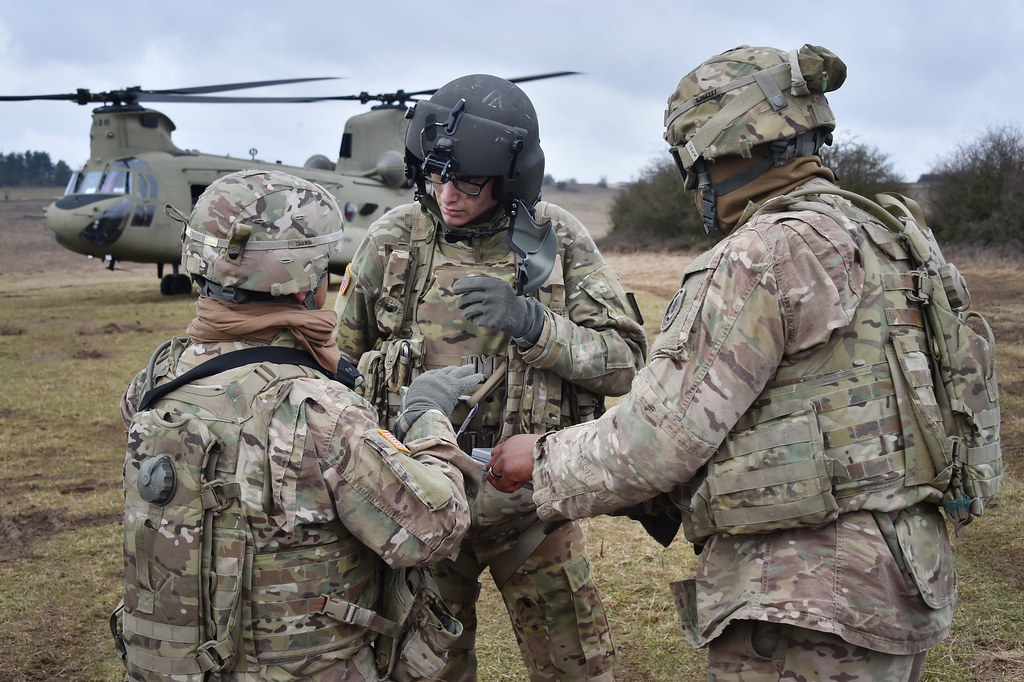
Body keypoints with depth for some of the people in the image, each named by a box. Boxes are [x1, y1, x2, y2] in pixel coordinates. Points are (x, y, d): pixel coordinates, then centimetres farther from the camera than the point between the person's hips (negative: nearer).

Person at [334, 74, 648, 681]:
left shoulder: (558, 239, -7)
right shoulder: (394, 238, -4)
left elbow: (625, 361, -9)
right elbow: (340, 354, 8)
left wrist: (532, 324, -24)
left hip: (529, 501, -1)